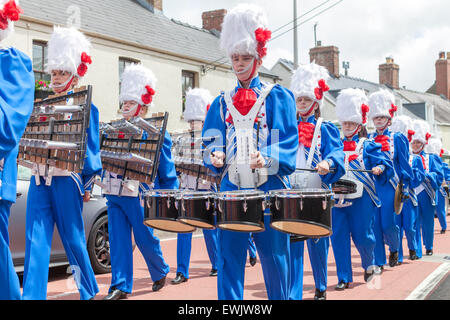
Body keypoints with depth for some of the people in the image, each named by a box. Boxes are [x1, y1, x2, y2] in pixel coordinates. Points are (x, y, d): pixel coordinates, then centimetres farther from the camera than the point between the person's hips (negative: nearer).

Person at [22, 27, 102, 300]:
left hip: (66, 180, -4)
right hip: (39, 180, 4)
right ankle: (33, 295, -5)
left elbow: (91, 149, 1)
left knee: (73, 239, 3)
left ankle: (89, 291, 22)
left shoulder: (85, 107, 2)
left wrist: (88, 185, -2)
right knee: (36, 241, -4)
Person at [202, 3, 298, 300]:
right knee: (229, 257, 1)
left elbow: (289, 142, -5)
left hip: (270, 189, -2)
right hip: (232, 188, 3)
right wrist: (217, 157, -11)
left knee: (274, 256, 5)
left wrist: (267, 159, -23)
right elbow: (214, 141, 11)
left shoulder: (278, 97, 3)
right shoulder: (223, 103, 13)